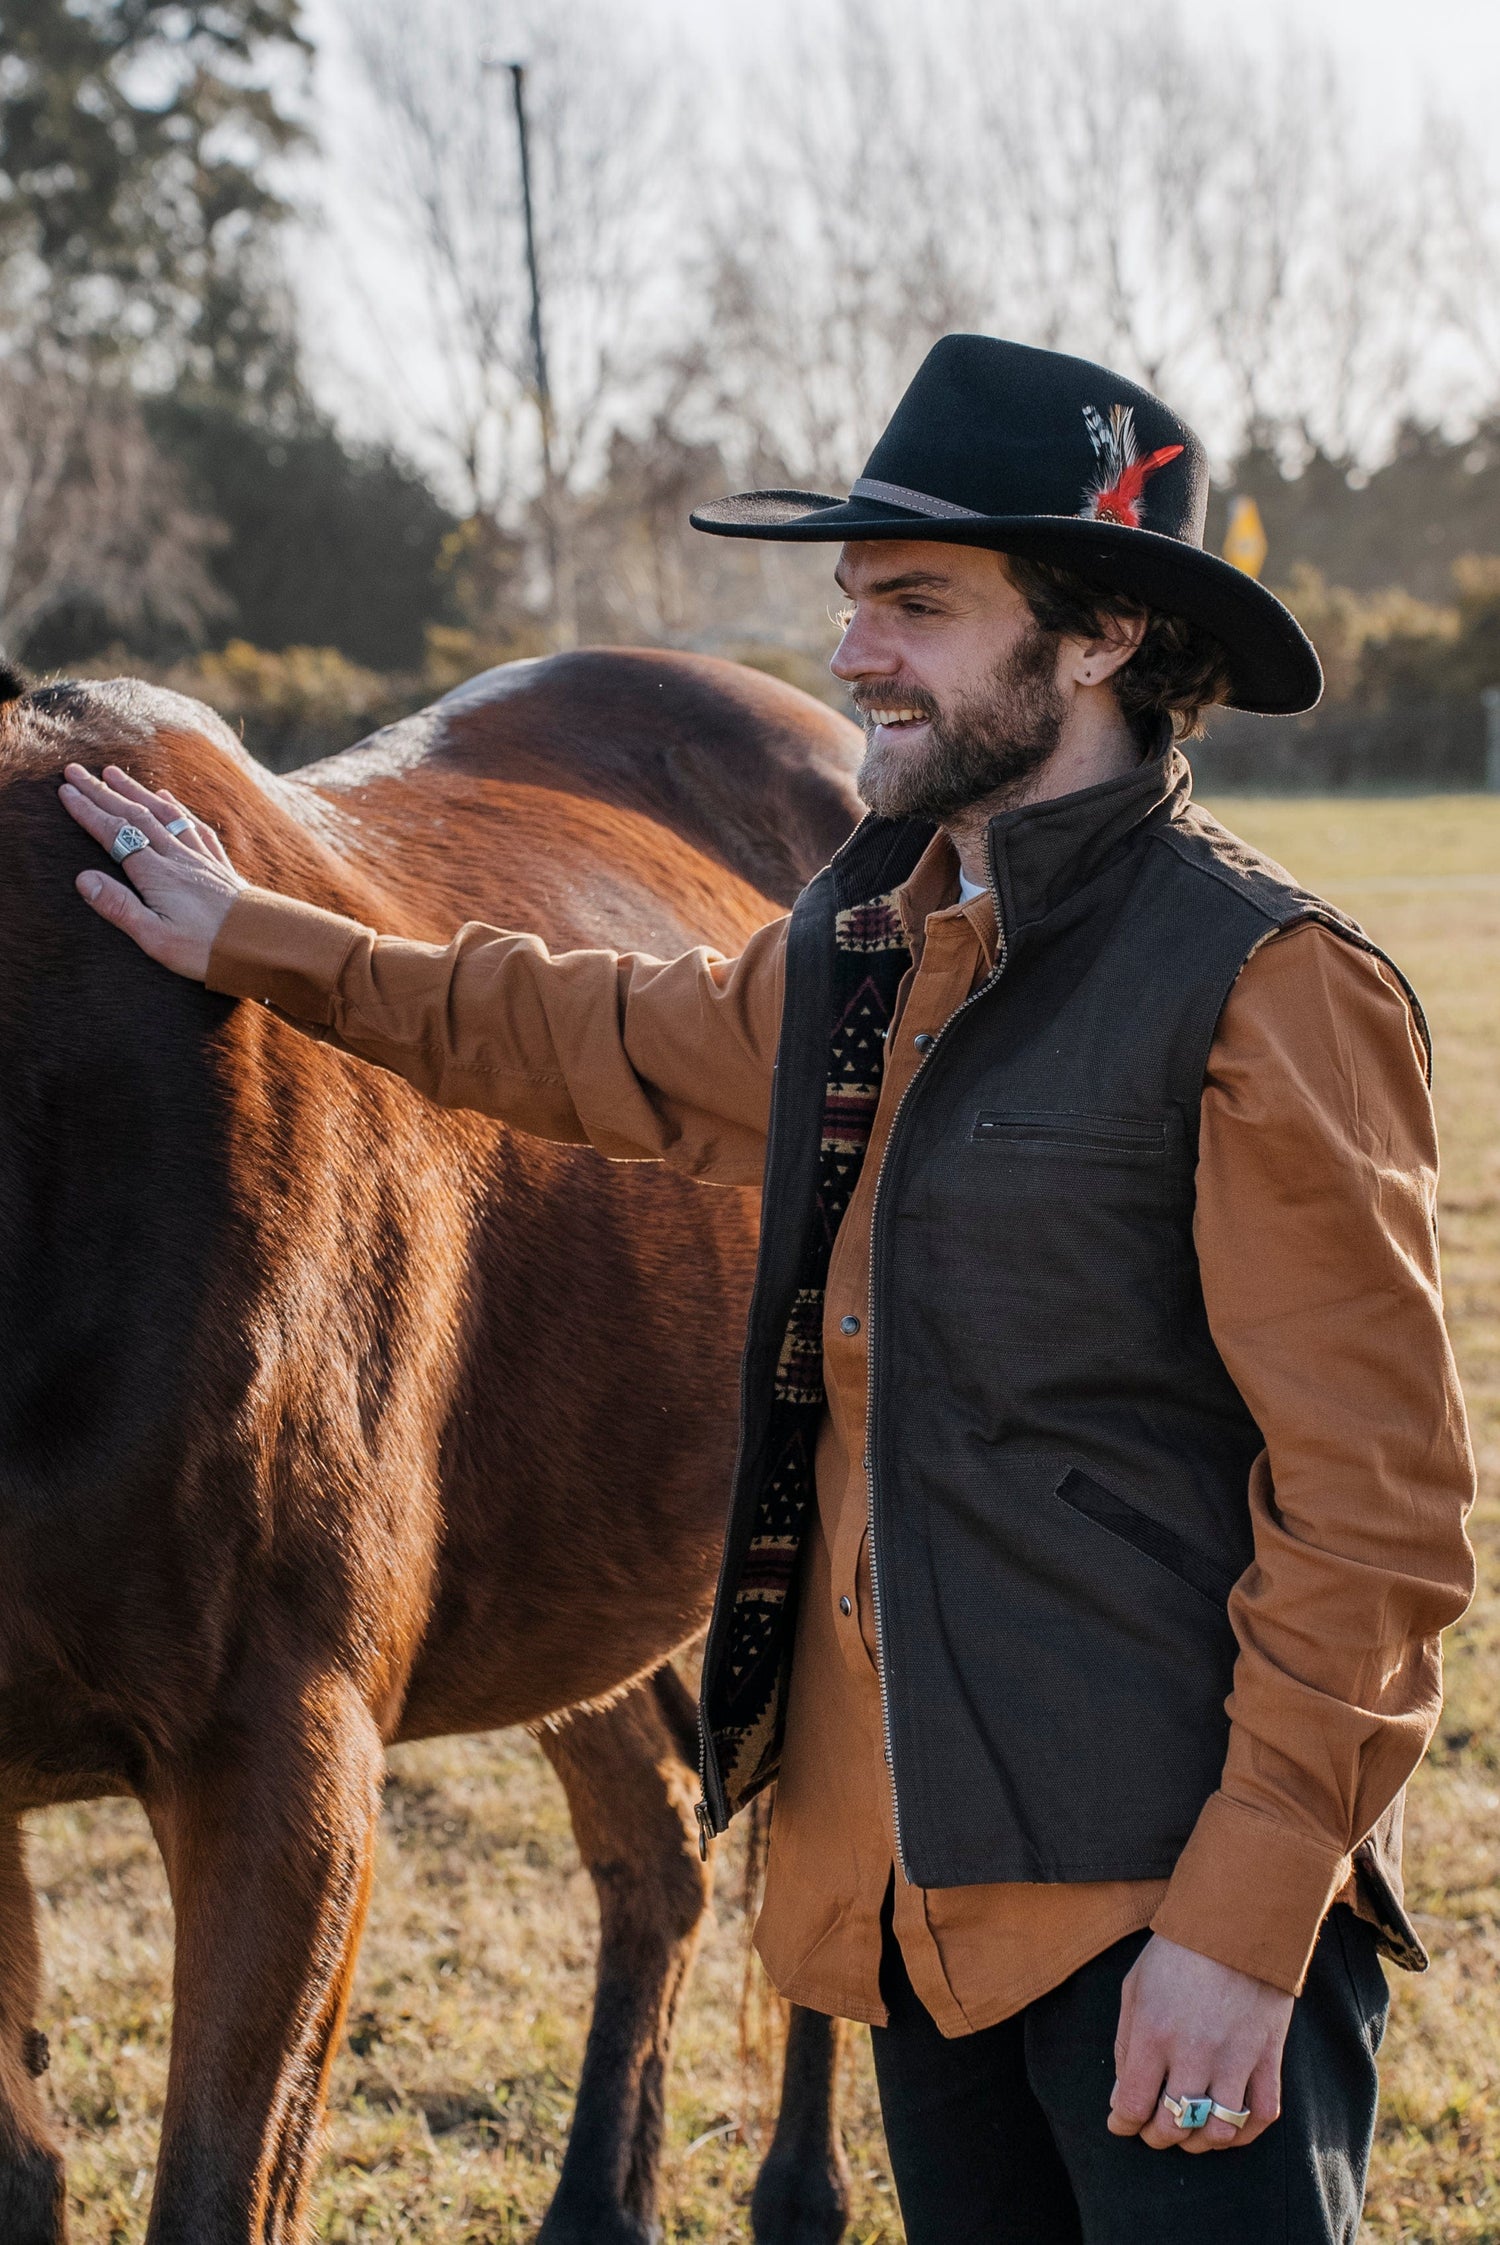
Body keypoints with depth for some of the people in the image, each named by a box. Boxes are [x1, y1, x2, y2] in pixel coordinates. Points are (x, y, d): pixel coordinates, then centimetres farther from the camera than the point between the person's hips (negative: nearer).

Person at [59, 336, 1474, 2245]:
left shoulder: (1272, 989, -14)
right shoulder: (859, 950, 11)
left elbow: (1376, 1505, -16)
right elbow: (607, 1049, 32)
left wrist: (1244, 1924, -20)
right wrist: (253, 943, 38)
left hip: (1167, 1892, -8)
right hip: (917, 1876, 8)